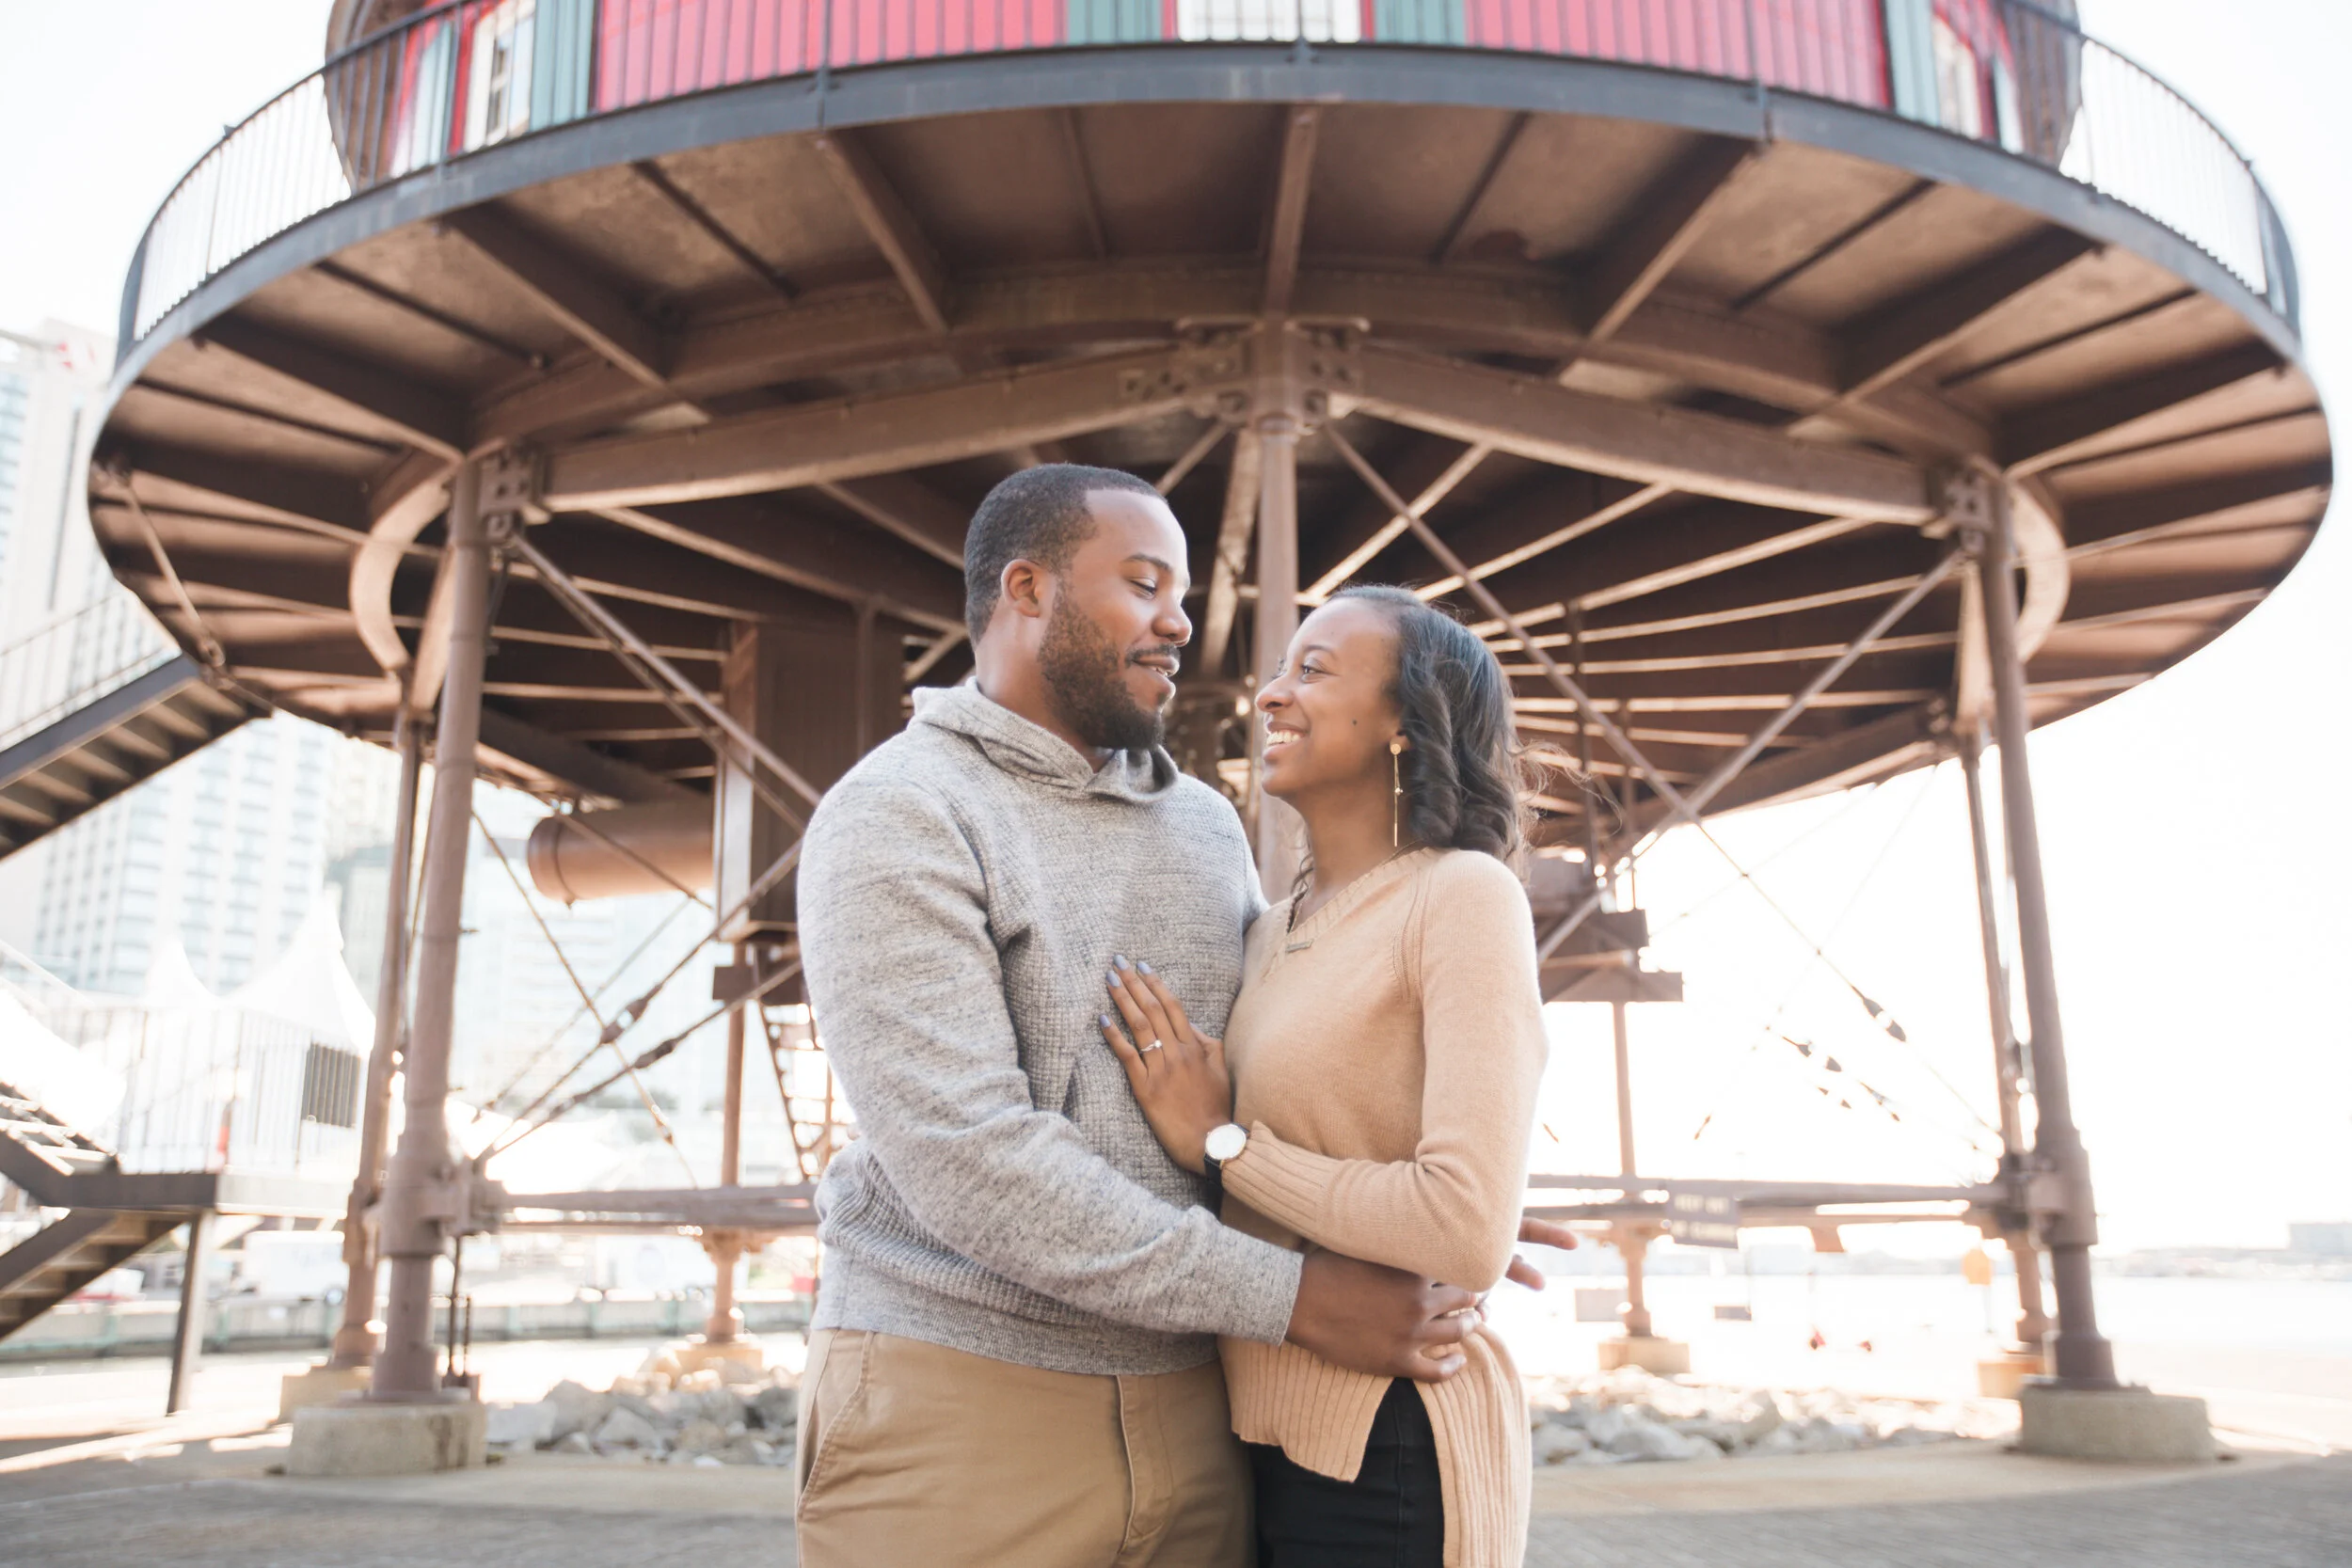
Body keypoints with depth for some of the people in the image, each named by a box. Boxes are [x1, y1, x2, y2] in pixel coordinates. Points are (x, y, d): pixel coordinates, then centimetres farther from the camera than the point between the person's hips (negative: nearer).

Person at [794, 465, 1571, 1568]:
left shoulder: (1206, 826, 11)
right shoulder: (895, 817, -10)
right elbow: (967, 1155, -20)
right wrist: (1295, 1299, -19)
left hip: (1188, 1412, 6)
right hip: (957, 1395, -6)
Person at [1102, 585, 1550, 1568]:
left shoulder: (1462, 896, -13)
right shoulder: (1274, 932, 9)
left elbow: (1469, 1230, -23)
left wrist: (1221, 1141, -14)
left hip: (1386, 1448, -7)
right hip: (1265, 1433, 7)